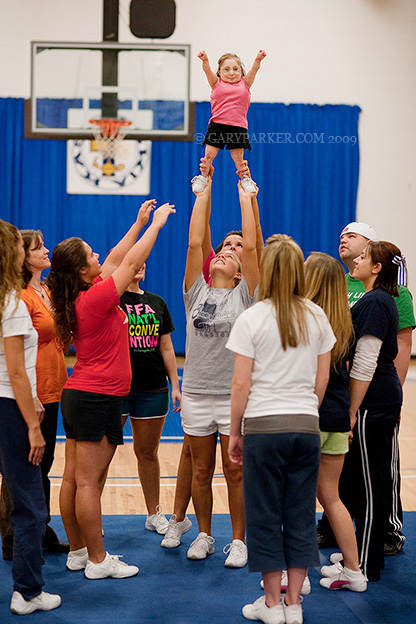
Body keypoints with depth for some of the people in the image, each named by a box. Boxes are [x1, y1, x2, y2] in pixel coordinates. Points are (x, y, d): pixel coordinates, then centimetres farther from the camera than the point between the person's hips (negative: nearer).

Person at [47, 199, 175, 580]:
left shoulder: (80, 297, 7)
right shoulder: (96, 298, -17)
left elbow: (117, 260, 17)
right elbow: (130, 262, -10)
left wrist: (140, 223, 23)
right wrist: (155, 224, 3)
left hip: (78, 395, 9)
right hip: (99, 398, -9)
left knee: (73, 478, 11)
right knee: (89, 482, -4)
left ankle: (77, 552, 21)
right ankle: (97, 561, 4)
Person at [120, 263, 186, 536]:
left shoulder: (157, 303, 13)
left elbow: (166, 348, 13)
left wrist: (175, 385, 9)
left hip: (153, 389, 4)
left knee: (148, 452, 14)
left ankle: (154, 514, 26)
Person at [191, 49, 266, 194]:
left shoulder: (244, 84, 11)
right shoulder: (217, 83, 8)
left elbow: (254, 69, -4)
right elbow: (207, 70, -8)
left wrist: (258, 59, -24)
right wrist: (205, 60, -29)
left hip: (238, 127, 0)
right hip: (217, 125, 0)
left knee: (238, 157, 2)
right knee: (209, 153, -1)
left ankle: (245, 179, 23)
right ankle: (203, 177, 19)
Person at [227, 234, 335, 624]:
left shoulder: (252, 319, -8)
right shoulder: (317, 318, 4)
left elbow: (241, 384, -8)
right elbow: (322, 379, 8)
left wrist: (235, 432, 2)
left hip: (264, 427, -3)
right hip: (307, 427, 4)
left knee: (265, 517, 7)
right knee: (300, 515, 10)